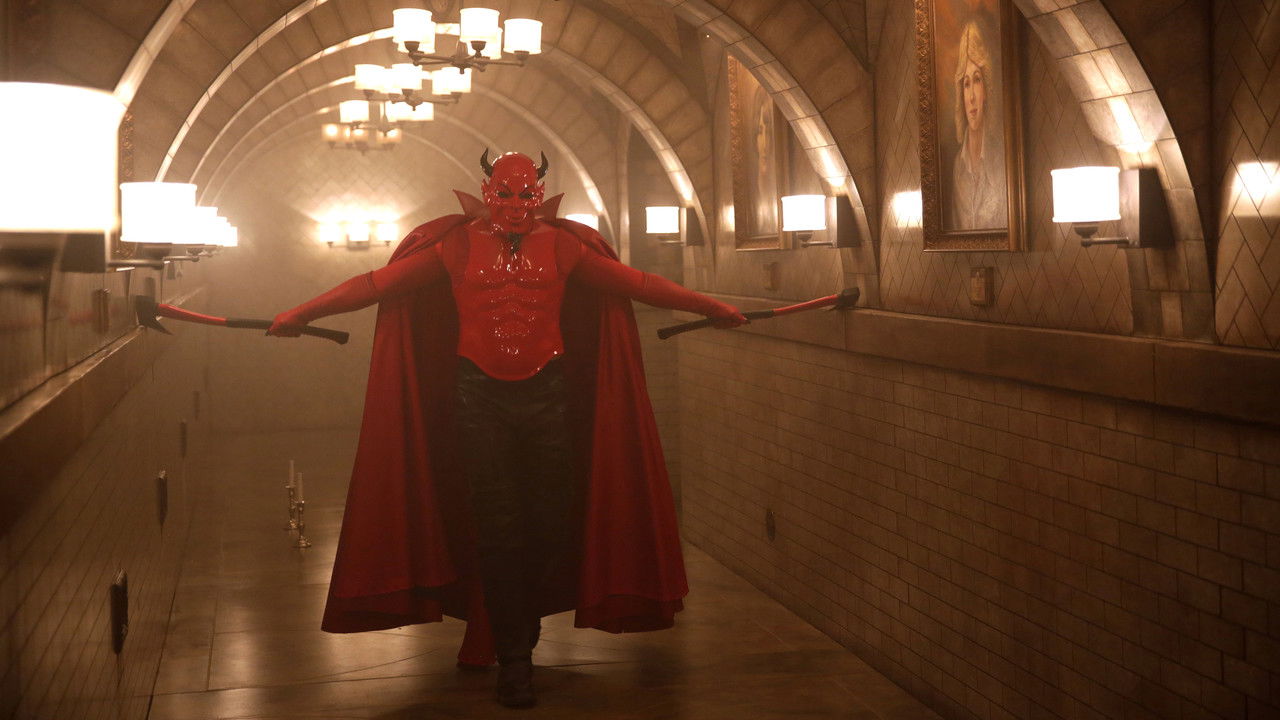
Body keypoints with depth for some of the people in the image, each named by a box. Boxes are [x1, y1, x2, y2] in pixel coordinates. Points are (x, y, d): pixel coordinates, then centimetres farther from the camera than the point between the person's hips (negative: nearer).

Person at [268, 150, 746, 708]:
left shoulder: (563, 246, 6)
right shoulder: (458, 247, 3)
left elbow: (638, 284, 7)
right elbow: (379, 283, 1)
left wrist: (710, 308, 7)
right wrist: (302, 313, -2)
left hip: (548, 394, 1)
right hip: (479, 396, -1)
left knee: (551, 521, 1)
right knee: (497, 527, -1)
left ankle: (510, 631, 24)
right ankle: (514, 658, 8)